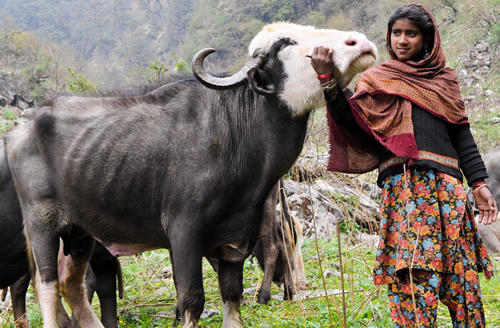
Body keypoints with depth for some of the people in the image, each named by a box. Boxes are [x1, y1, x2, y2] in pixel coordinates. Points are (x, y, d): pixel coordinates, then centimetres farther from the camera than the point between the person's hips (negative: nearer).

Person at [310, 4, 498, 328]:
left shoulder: (445, 79, 22)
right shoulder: (377, 79, 16)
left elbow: (463, 135, 18)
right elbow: (352, 120, 1)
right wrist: (328, 80, -10)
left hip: (448, 183, 3)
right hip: (403, 182, -2)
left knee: (461, 272, -2)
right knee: (414, 275, -14)